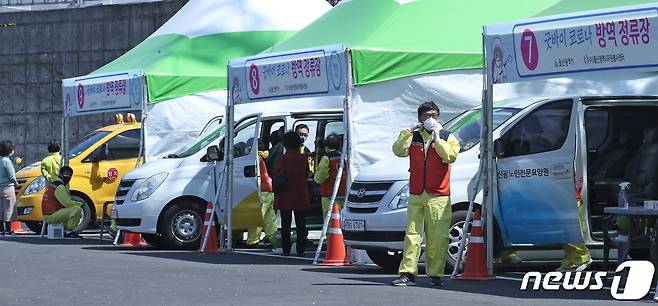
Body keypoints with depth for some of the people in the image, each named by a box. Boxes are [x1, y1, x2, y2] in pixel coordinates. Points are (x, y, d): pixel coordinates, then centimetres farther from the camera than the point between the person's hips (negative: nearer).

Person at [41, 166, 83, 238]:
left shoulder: (53, 183, 17)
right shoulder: (59, 187, -15)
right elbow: (67, 203, -20)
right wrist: (80, 204, -3)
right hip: (52, 216, -10)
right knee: (77, 209, -19)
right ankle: (69, 232, -11)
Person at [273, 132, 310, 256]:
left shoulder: (281, 159, -7)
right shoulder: (303, 159, -2)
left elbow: (276, 178, -4)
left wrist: (276, 192, 8)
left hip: (285, 197, -1)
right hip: (301, 197, 1)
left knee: (285, 225, 5)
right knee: (301, 225, 5)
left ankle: (286, 250, 4)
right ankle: (300, 250, 3)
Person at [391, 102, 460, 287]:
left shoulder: (447, 137, 7)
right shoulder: (413, 137, 14)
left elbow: (450, 156, -11)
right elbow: (398, 151, -2)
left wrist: (437, 138, -14)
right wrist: (409, 131, -9)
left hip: (438, 196, -2)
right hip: (416, 195, 2)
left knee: (437, 238, -3)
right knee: (412, 234, -1)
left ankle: (435, 274, 3)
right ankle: (407, 273, -2)